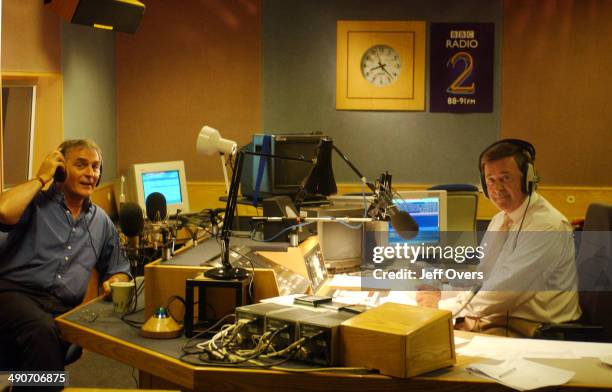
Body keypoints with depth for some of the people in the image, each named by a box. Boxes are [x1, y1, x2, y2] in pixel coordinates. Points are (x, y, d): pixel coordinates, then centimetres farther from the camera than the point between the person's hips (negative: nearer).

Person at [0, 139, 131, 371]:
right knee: (43, 330, -38)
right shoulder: (36, 203, 7)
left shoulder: (101, 221, 23)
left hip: (64, 308, 4)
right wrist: (41, 178, -3)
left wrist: (114, 282, 6)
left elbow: (119, 271, 32)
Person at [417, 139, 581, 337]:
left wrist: (442, 305, -16)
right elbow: (477, 278, 15)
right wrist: (439, 289, -5)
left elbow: (507, 290, -21)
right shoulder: (498, 220, 14)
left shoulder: (549, 226, -16)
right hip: (494, 317, 8)